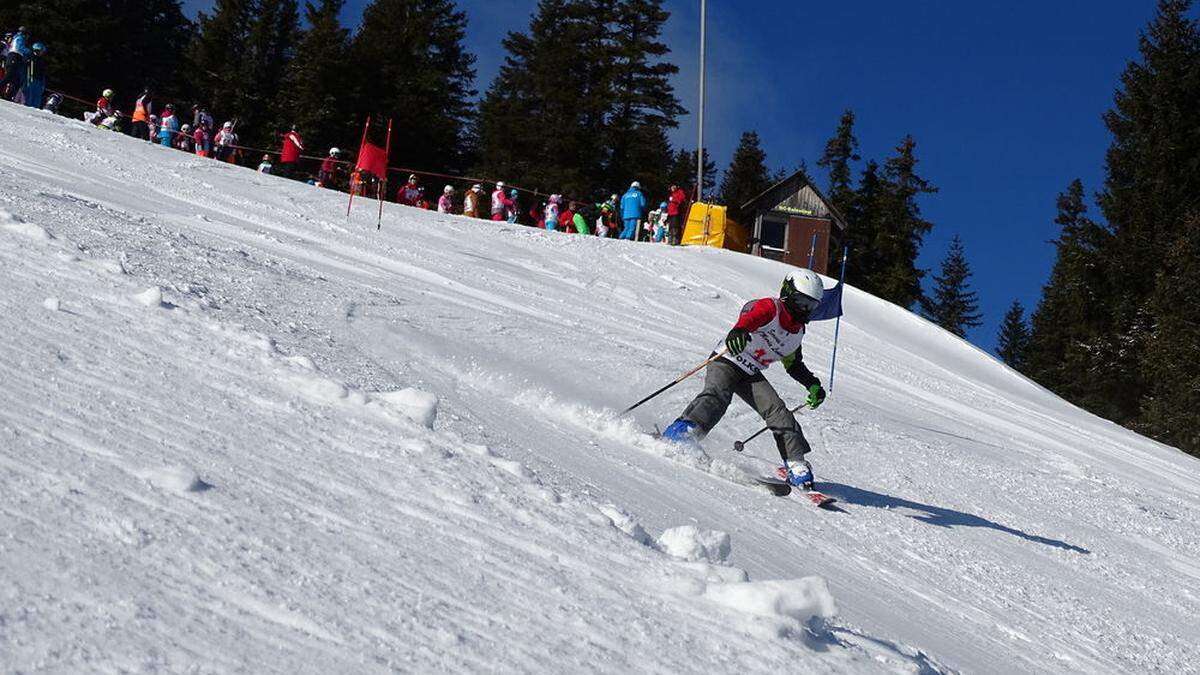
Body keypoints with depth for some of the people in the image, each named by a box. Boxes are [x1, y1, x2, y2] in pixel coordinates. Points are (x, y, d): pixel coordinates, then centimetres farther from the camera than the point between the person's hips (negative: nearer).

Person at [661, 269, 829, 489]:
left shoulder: (798, 331, 13)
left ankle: (796, 465, -8)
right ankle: (680, 432, -47)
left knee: (778, 412, -11)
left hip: (751, 375, 7)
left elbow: (794, 364, 30)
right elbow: (750, 316, -36)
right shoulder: (769, 308, -12)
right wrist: (739, 330, -59)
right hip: (726, 361, -6)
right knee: (717, 396, -34)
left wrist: (813, 385, 18)